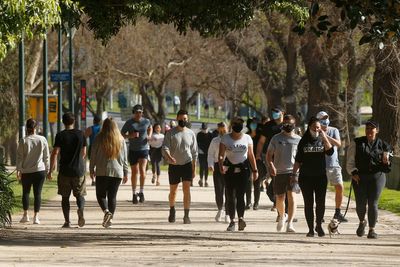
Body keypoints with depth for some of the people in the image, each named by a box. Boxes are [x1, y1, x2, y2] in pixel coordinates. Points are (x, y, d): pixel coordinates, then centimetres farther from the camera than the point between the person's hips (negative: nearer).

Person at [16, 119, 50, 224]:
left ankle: (25, 215, 14)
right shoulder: (42, 140, -2)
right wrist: (47, 169, 13)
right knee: (37, 193, 2)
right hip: (39, 171, 0)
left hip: (26, 172, 0)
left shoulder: (23, 141, -6)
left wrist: (18, 170, 2)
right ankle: (36, 217, -2)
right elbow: (46, 157, 4)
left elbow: (19, 156, -4)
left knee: (25, 192, 16)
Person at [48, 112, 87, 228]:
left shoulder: (60, 135, -6)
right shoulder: (81, 134, 3)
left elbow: (55, 153, -11)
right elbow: (84, 153, 11)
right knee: (80, 195, 10)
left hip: (64, 171, -1)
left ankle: (67, 221, 4)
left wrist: (51, 170, -6)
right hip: (79, 170, 1)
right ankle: (80, 209, -21)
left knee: (65, 197, 9)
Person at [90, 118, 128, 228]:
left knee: (101, 194, 6)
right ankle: (110, 219, 3)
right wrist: (125, 173, 15)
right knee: (112, 196, 8)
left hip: (102, 172, -2)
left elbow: (93, 155, 0)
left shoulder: (99, 138, -4)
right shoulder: (121, 140, 4)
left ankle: (106, 211, -19)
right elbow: (125, 158, 8)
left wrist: (92, 169, 10)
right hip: (117, 172, 2)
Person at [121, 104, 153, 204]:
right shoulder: (129, 123, -5)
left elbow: (150, 128, 24)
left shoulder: (146, 121, 1)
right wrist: (130, 136, -17)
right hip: (133, 150, 0)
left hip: (144, 148, 0)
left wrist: (149, 136, 5)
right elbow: (122, 134, 1)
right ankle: (134, 193, 21)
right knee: (134, 172, 6)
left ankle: (141, 192, -4)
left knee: (142, 170, -17)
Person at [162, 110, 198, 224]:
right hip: (174, 165, 0)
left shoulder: (191, 133, 5)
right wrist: (169, 157, -32)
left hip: (187, 164, 0)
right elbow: (165, 148, -10)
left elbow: (194, 153, 9)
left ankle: (186, 215, -12)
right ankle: (172, 210, 36)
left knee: (186, 189, -13)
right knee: (173, 191, 11)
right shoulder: (171, 133, -1)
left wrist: (194, 169, 5)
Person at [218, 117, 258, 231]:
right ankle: (232, 221, 8)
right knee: (230, 196, 2)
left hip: (243, 169, -1)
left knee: (240, 194, -14)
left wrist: (255, 170, 7)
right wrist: (221, 165, -21)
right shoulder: (225, 138, 4)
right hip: (229, 169, 1)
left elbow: (251, 155, 11)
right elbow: (221, 154, -2)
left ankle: (241, 218, -22)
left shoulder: (247, 138, 8)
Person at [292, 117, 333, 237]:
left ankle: (319, 225, 14)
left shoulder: (322, 140, 6)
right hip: (306, 177, 0)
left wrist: (324, 137, -17)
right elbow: (298, 160, 9)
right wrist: (294, 174, 2)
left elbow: (330, 152, -12)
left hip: (320, 176, 0)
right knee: (308, 203, 2)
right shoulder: (304, 141, 7)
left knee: (320, 202, -3)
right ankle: (311, 228, 7)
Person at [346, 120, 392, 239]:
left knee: (373, 203, -7)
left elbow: (387, 168, 13)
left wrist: (386, 163, -10)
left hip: (377, 177, 0)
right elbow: (350, 161, 5)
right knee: (360, 204, -4)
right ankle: (362, 222, 27)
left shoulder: (383, 145, 9)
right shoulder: (357, 143, 7)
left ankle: (372, 229, 4)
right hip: (360, 177, 0)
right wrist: (353, 172, -10)